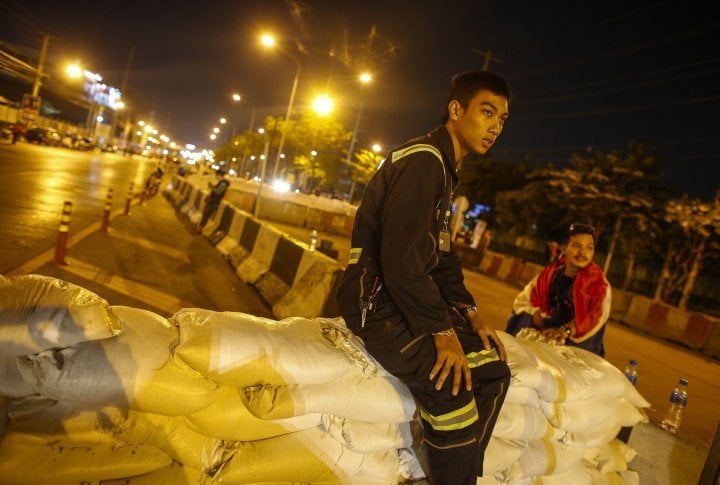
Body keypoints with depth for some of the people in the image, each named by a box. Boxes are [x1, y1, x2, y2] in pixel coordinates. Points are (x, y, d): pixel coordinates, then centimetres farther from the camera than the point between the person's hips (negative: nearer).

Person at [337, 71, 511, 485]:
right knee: (455, 394, -23)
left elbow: (442, 255, 19)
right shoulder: (422, 160, -16)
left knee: (493, 371, 5)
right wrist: (442, 332, -19)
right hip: (378, 303, -10)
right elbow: (401, 259, -25)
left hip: (410, 296, 10)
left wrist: (470, 313, 9)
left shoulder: (444, 169, 17)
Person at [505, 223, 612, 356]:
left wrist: (566, 330, -46)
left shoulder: (599, 284, -12)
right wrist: (534, 312, -15)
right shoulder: (551, 272, 0)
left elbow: (596, 316, -30)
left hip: (574, 346, -3)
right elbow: (524, 299, 7)